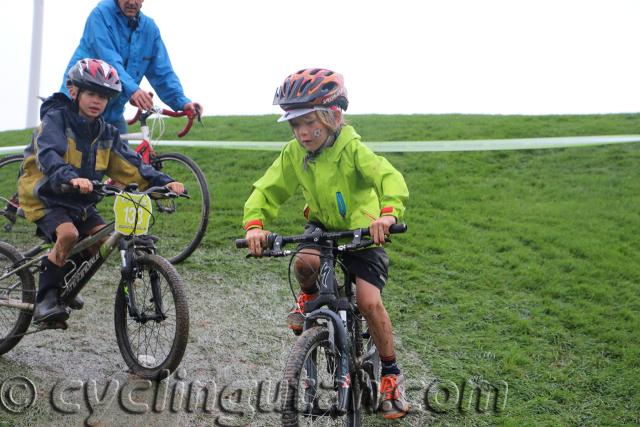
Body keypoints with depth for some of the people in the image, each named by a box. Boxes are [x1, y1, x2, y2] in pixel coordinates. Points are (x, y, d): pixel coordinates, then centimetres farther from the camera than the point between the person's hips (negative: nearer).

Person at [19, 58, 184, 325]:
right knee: (68, 233, -31)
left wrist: (163, 182, -21)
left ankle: (66, 283, 15)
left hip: (80, 203, 6)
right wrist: (71, 177, -52)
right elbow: (48, 155, -31)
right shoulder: (55, 119, -13)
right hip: (46, 198, -6)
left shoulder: (106, 134, 4)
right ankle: (45, 299, -18)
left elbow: (131, 165, -3)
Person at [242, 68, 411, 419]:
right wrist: (254, 224, -34)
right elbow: (267, 189, -14)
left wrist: (388, 212, -61)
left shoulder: (352, 149, -27)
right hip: (322, 225, 3)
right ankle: (309, 296, 7)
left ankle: (391, 374, 6)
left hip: (361, 230, -3)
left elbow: (390, 177, -41)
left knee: (369, 302, -16)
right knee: (305, 262, -32)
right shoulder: (293, 153, -14)